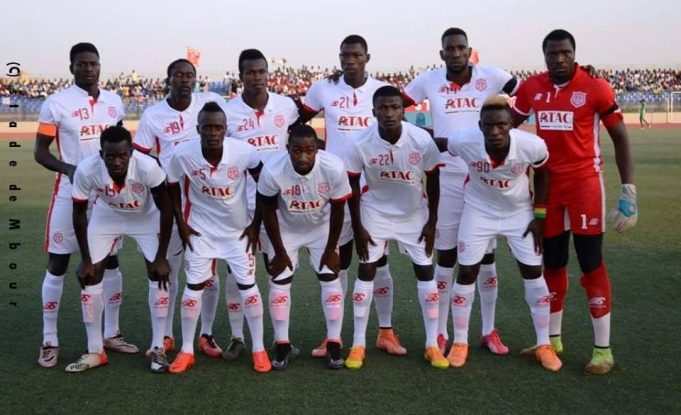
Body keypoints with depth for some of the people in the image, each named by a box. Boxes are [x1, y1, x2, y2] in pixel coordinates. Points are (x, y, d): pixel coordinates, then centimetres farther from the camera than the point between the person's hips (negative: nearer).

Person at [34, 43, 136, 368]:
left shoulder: (114, 102, 7)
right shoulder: (56, 104, -7)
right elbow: (40, 152, -6)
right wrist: (68, 168, -24)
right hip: (71, 193, -4)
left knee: (110, 261, 10)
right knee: (57, 264, 2)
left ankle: (111, 334, 22)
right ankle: (49, 341, 13)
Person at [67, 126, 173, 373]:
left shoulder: (148, 167, -39)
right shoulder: (86, 170, -34)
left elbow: (165, 209, -23)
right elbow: (79, 213, -16)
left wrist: (161, 257, -19)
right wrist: (86, 260, -11)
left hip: (146, 217, -1)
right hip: (106, 216, 2)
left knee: (159, 275, -9)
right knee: (90, 278, -3)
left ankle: (158, 349, 4)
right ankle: (95, 352, 11)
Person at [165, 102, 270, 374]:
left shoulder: (244, 152, -23)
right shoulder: (182, 155, -22)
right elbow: (172, 188, -2)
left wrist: (256, 223, -4)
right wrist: (181, 224, -1)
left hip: (238, 229, 0)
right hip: (201, 230, 0)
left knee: (248, 286, 2)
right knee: (194, 287, 4)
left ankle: (259, 349, 16)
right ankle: (186, 350, 19)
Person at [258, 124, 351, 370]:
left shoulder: (334, 169, -33)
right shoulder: (273, 171, -34)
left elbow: (337, 210, -16)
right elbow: (269, 213, -17)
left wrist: (331, 250, -7)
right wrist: (279, 252, -9)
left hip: (321, 227, 0)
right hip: (286, 229, 0)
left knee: (330, 279, -3)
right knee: (279, 282, -2)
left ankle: (334, 344, 8)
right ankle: (283, 345, 11)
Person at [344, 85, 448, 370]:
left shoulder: (422, 140, -24)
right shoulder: (361, 143, -24)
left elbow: (432, 181, -8)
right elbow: (353, 186, -10)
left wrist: (432, 222, -5)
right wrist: (357, 227, -7)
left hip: (415, 213, 1)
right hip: (376, 211, 0)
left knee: (426, 272, 1)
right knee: (366, 271, -1)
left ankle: (432, 344, 12)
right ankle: (358, 344, 10)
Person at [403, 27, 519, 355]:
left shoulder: (490, 77, -1)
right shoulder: (429, 81, 1)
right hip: (448, 178, 0)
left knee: (486, 256, 9)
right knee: (446, 256, 6)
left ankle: (489, 331, 23)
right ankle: (440, 333, 17)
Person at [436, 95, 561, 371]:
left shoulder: (532, 146, -30)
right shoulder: (464, 142, -33)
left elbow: (541, 174, -7)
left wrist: (539, 215, -4)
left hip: (519, 213, 1)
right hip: (479, 211, 0)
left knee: (533, 274, 4)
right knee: (466, 274, 1)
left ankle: (544, 345, 20)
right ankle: (460, 343, 18)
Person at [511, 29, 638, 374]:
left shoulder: (594, 88, -9)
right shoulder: (531, 88, 2)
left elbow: (620, 137, -3)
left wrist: (628, 188, -8)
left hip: (584, 182, -4)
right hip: (548, 183, 4)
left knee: (591, 263, -1)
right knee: (552, 263, 11)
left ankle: (603, 348, 9)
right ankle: (552, 339, 25)